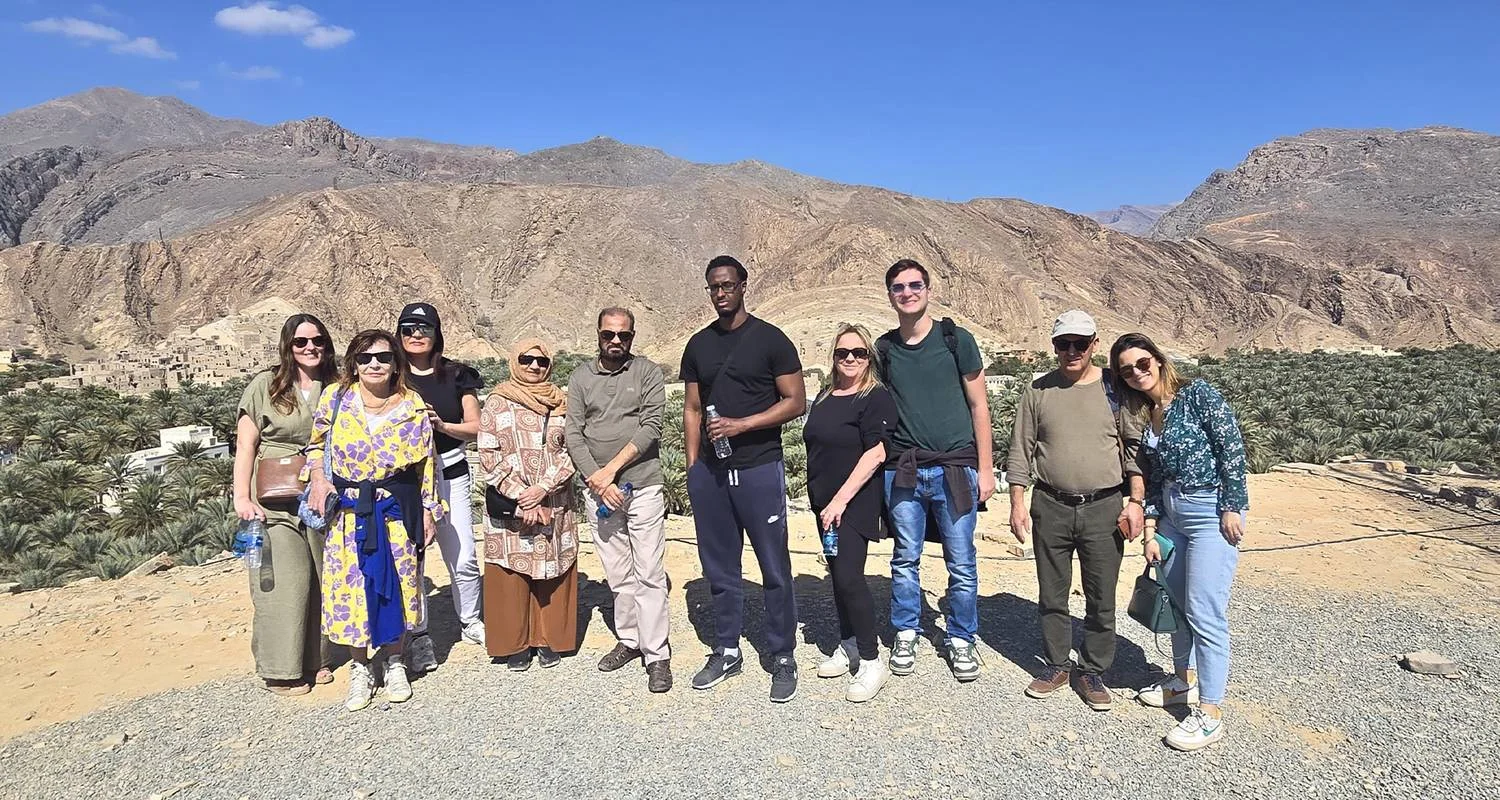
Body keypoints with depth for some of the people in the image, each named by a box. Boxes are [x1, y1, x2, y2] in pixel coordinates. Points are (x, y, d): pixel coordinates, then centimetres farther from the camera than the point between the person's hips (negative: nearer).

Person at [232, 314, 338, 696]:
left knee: (320, 579, 9)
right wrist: (242, 497, -10)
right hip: (275, 502, -4)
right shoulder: (265, 385, -2)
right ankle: (281, 670, 7)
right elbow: (245, 445, -3)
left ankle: (314, 659, 22)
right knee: (284, 580, -4)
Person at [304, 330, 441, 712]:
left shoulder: (413, 408, -4)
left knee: (396, 585, 7)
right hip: (347, 510, 1)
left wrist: (429, 511, 2)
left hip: (396, 509, 0)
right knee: (350, 586, 4)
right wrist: (318, 477, -3)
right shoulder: (335, 398, -2)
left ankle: (394, 663, 27)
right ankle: (360, 669, 23)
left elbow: (425, 464, 2)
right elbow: (316, 443, 13)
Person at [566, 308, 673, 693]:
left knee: (649, 574, -2)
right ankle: (629, 641, 24)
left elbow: (651, 427, -8)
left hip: (643, 487, -3)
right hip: (598, 490, 3)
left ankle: (657, 655, 5)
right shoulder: (581, 377, 9)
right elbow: (573, 434, 3)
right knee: (618, 574, 11)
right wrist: (597, 479, -9)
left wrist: (611, 468, -12)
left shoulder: (648, 372, 1)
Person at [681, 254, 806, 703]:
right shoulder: (698, 345, 11)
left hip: (759, 469, -4)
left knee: (775, 569, 1)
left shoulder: (770, 339, -2)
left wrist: (741, 424, -15)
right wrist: (692, 467, 7)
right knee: (719, 569, 12)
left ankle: (783, 658, 14)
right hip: (709, 472, 4)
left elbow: (796, 402, -6)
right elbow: (692, 409, 14)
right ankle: (726, 652, 26)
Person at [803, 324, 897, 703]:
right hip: (825, 502, 8)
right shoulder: (824, 398, 14)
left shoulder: (876, 398, -9)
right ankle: (848, 646, 28)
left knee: (849, 576, -12)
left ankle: (871, 662, -1)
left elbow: (875, 454, -17)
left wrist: (841, 500, -19)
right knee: (837, 573, 14)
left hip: (855, 504, -7)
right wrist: (823, 500, 16)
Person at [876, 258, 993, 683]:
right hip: (902, 471, 2)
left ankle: (961, 640, 21)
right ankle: (905, 635, 25)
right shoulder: (883, 349, 6)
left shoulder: (956, 340, 0)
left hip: (955, 469, -2)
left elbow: (978, 406, 2)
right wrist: (881, 460, 6)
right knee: (905, 558, 10)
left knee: (962, 563, 4)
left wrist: (985, 468, -1)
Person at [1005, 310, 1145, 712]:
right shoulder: (1038, 391, 4)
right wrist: (1017, 504, 0)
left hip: (1104, 508, -1)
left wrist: (1135, 501, -4)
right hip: (1050, 508, 1)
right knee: (1052, 595, 11)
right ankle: (1057, 665, 26)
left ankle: (1093, 671, 21)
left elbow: (1134, 448, 3)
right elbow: (1020, 452, 5)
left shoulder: (1115, 388, 1)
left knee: (1101, 599, 7)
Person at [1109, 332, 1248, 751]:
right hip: (1171, 513, 8)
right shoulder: (1142, 416, 9)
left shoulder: (1197, 394, -10)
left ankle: (1210, 713, 2)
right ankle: (1184, 681, 35)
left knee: (1204, 611, -7)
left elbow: (1233, 448, -13)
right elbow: (1152, 478, 12)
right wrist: (1150, 532, 8)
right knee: (1175, 601, 16)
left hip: (1212, 512, -7)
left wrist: (1232, 508, -16)